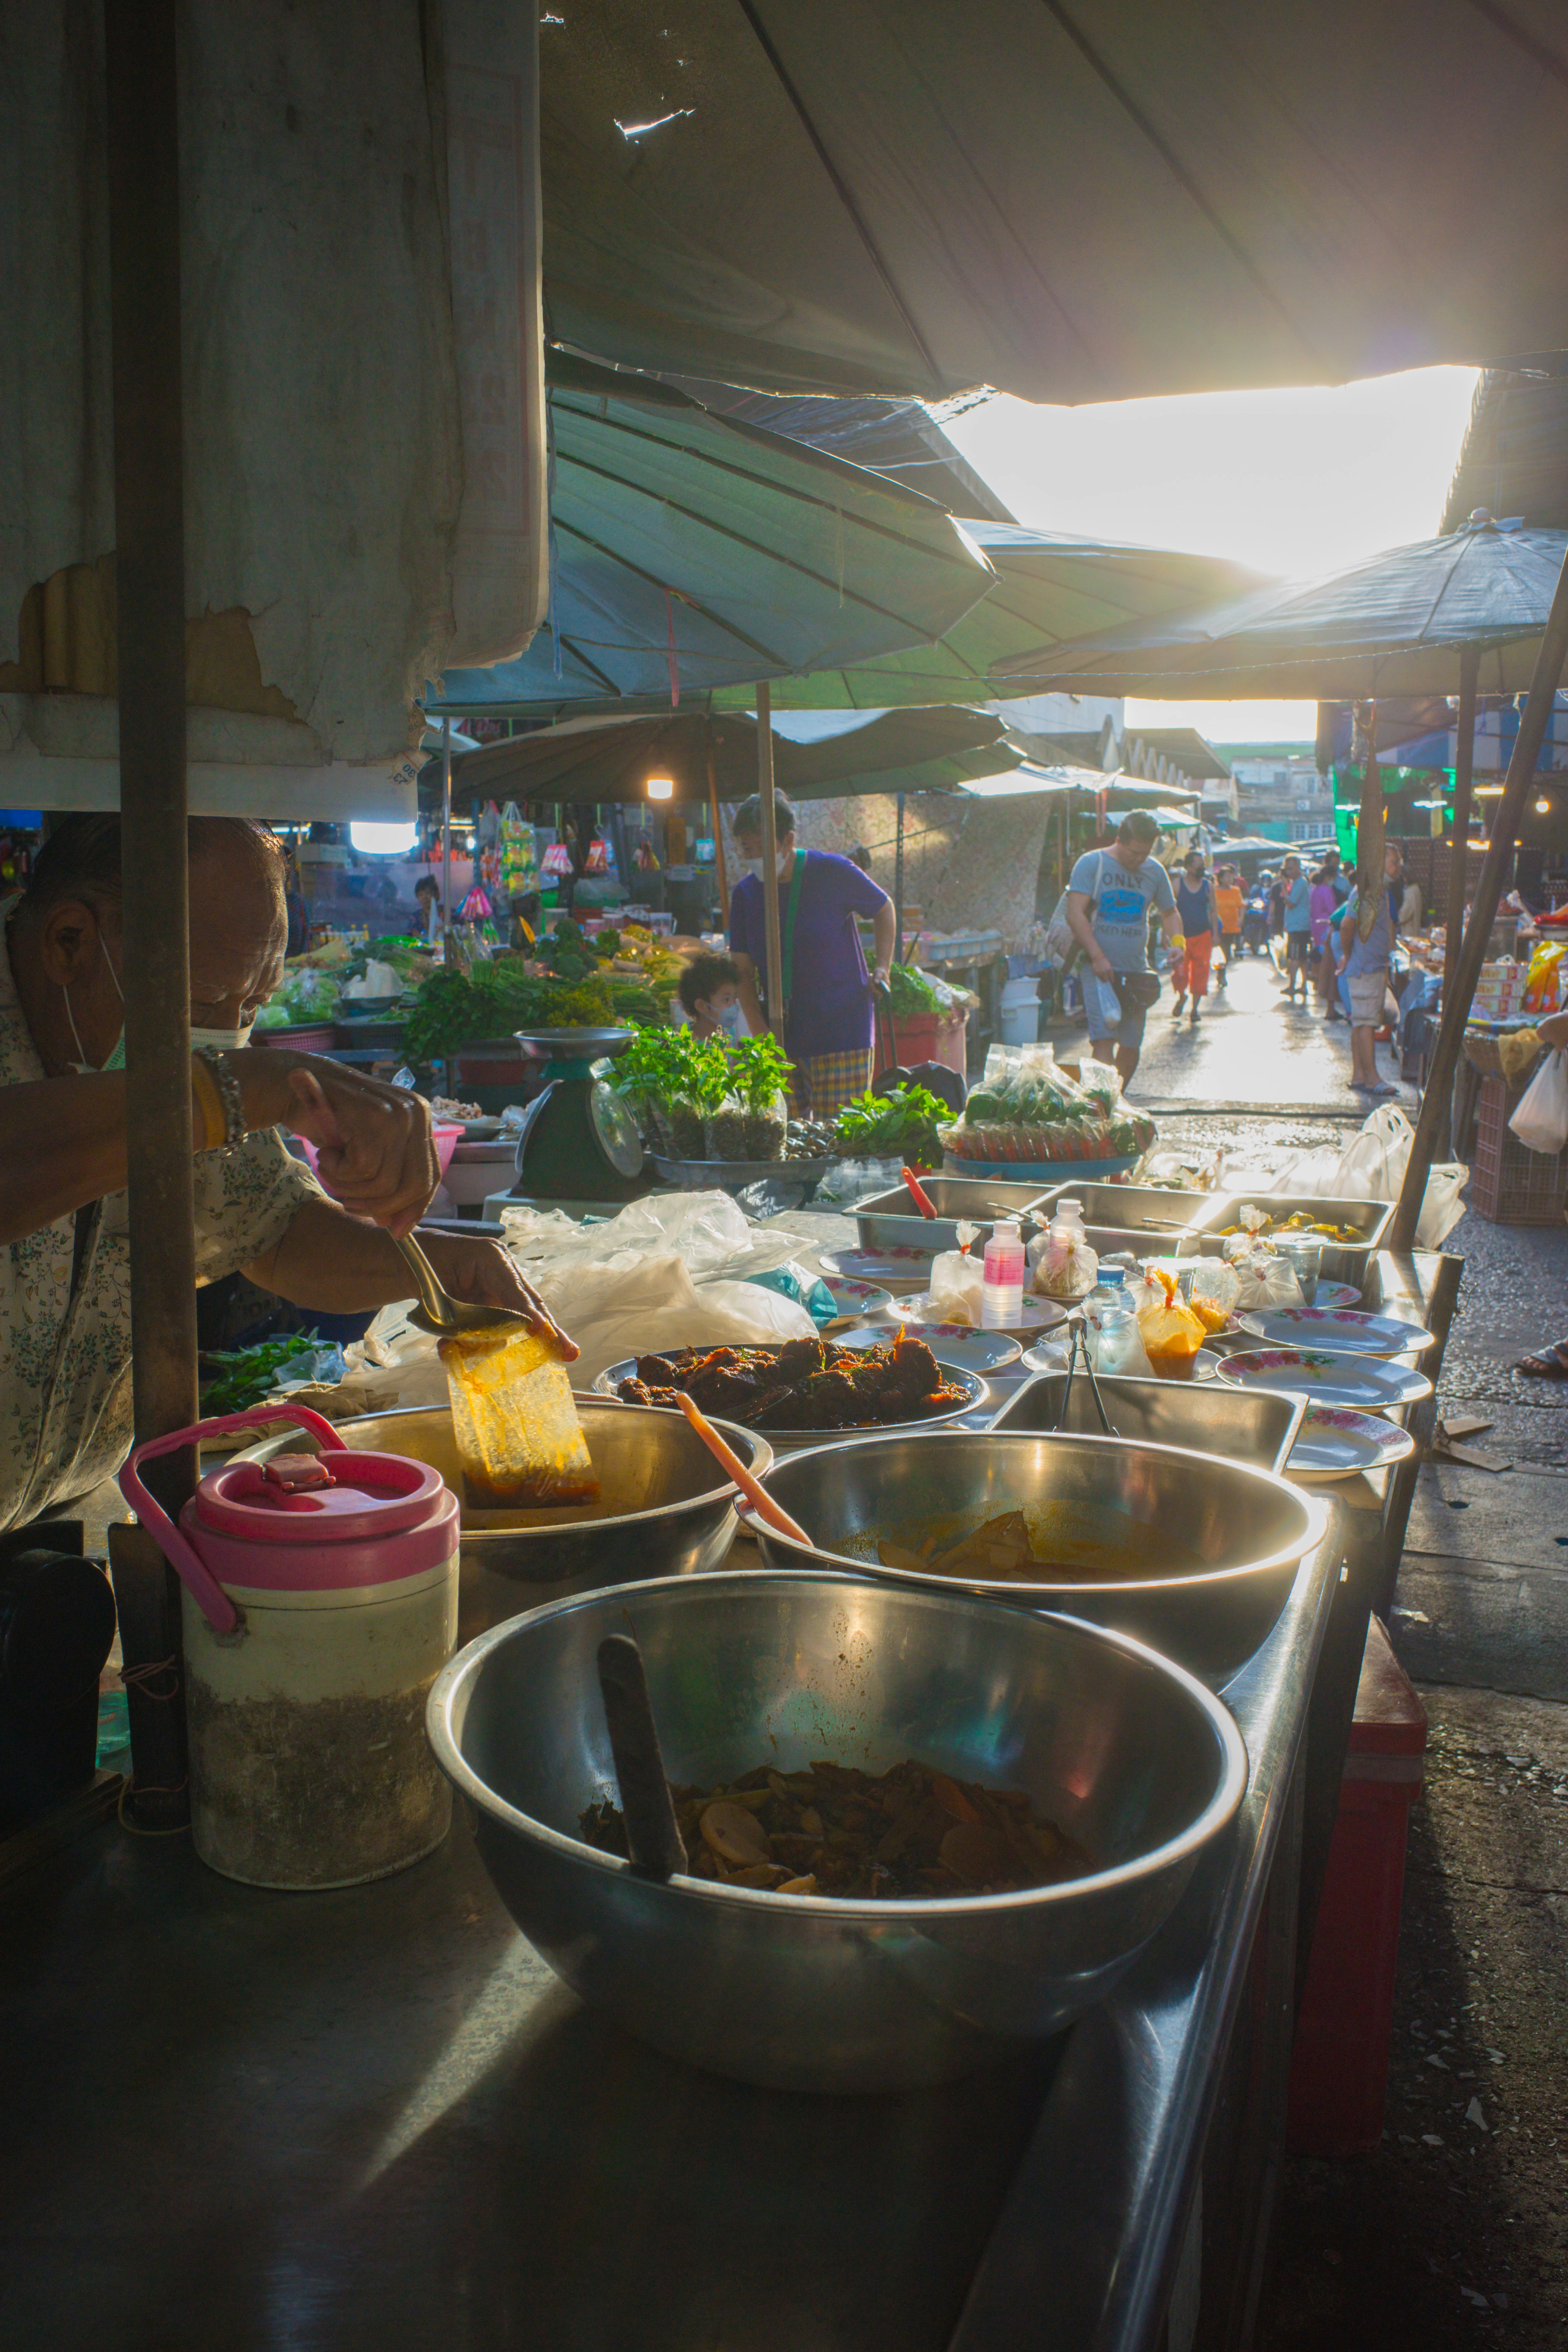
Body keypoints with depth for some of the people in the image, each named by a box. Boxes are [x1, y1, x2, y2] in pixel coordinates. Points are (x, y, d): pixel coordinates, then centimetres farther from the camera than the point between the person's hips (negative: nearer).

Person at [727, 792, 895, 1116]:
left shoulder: (832, 872, -6)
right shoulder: (745, 892, 4)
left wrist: (882, 969, 1)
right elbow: (743, 971, 8)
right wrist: (759, 1029, -5)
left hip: (840, 1033, -3)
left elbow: (884, 909, 12)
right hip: (778, 1038, 4)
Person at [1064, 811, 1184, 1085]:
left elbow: (1169, 913, 21)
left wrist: (1177, 941, 0)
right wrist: (1098, 957, -19)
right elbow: (1075, 914, -12)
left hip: (1137, 972, 4)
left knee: (1132, 1047, 7)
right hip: (1099, 969, -4)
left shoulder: (1155, 871, 9)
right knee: (1104, 1041, -16)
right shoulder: (1091, 864, -4)